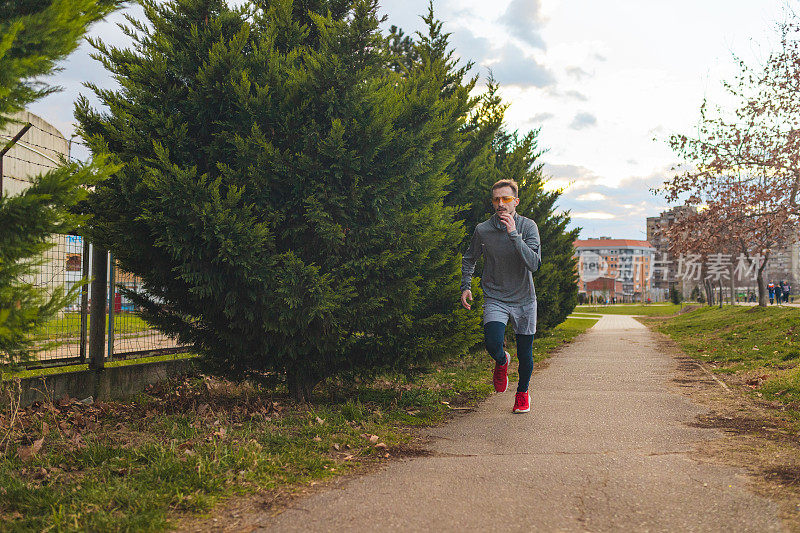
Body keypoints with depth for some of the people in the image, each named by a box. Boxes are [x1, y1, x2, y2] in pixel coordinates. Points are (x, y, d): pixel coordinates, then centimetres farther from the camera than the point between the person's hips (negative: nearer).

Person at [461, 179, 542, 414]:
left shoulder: (528, 227, -9)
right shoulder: (482, 230, -5)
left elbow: (534, 264, -23)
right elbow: (469, 259, 14)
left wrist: (514, 235, -29)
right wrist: (466, 286, 3)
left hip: (524, 300, 0)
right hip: (495, 299, 0)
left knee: (525, 354, 7)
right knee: (493, 343, -23)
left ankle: (522, 393, 36)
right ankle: (502, 362, 14)